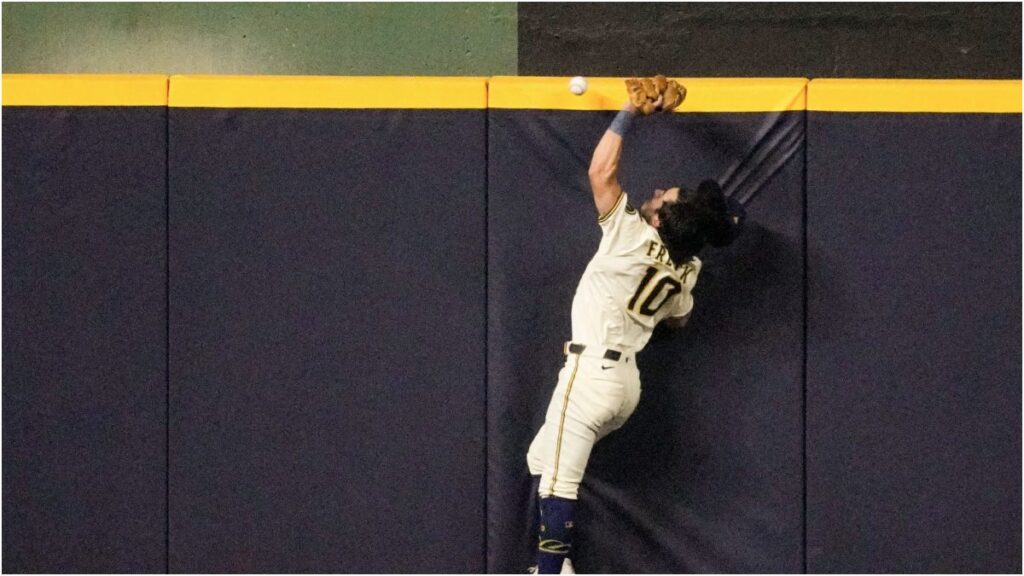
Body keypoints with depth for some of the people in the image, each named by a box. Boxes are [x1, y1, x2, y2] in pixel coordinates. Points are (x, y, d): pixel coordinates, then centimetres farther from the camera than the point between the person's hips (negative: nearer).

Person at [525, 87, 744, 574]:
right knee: (542, 459, 21)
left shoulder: (633, 237, -15)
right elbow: (678, 318, 26)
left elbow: (601, 170, -17)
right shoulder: (685, 271, 5)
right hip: (626, 381, 8)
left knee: (556, 479, -9)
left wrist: (630, 111, -9)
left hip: (592, 369, -8)